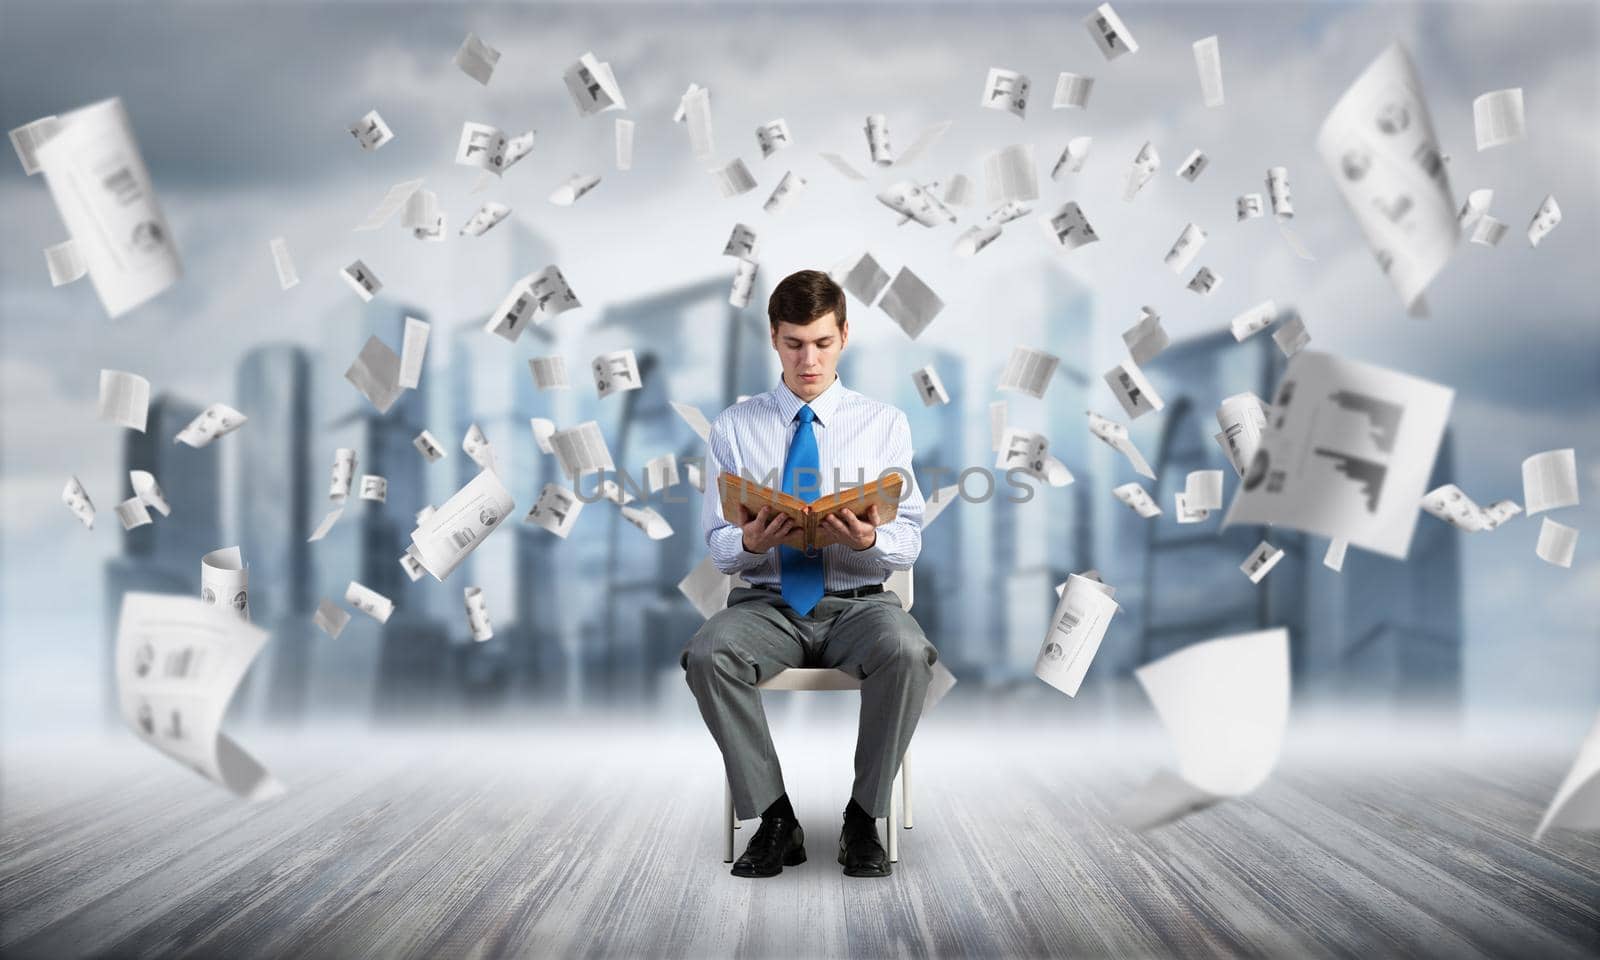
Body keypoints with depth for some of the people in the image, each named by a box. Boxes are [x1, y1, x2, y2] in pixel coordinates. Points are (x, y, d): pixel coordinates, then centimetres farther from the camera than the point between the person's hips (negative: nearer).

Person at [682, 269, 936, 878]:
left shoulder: (884, 424, 8)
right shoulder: (735, 427, 9)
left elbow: (909, 542, 4)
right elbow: (718, 545, 8)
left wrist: (869, 540, -20)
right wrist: (750, 542, -17)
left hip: (859, 602, -1)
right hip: (767, 603, 1)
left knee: (906, 653, -36)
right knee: (708, 655, -33)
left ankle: (863, 819, -18)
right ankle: (774, 820, -19)